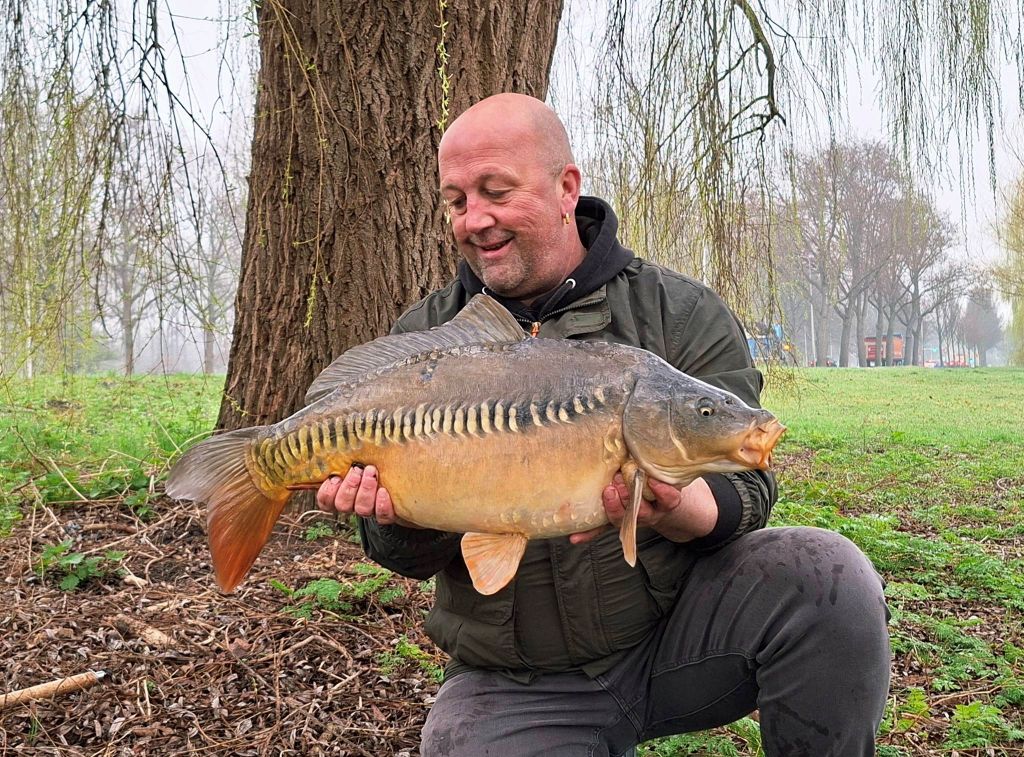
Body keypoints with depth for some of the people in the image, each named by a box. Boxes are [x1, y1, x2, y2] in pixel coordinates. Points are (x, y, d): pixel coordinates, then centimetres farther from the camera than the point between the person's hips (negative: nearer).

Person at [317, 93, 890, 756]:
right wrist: (398, 512, -24)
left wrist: (672, 509, -32)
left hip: (677, 624, -1)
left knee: (825, 575, -25)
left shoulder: (680, 313, -3)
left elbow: (744, 490, -9)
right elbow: (417, 556, 0)